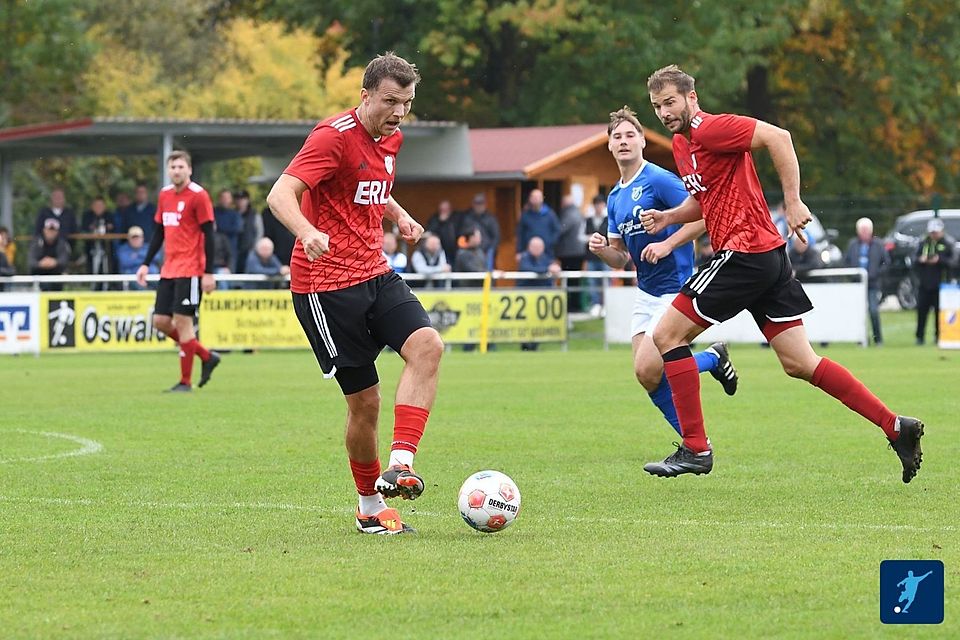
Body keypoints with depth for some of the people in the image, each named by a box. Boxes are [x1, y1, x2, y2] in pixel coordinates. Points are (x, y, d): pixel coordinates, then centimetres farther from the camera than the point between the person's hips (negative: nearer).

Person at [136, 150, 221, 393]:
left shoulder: (198, 196, -9)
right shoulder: (164, 195, 12)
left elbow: (209, 235, -11)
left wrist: (209, 273, -16)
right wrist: (146, 264, 16)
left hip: (190, 270, -8)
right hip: (169, 270, 8)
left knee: (183, 320, -8)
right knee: (161, 321, 5)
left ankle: (186, 382, 1)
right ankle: (207, 356, 20)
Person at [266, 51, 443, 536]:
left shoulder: (391, 138, 10)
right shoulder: (334, 136, -15)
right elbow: (280, 195, -26)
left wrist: (401, 216, 12)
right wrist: (307, 232, -46)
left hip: (375, 274, 7)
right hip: (326, 284, -7)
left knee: (427, 346, -19)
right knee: (364, 400, -3)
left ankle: (399, 465, -23)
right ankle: (370, 508, 14)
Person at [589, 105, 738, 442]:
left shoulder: (659, 180, -12)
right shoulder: (615, 197, 13)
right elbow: (621, 258, 17)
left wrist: (668, 244, -23)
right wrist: (601, 249, -4)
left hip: (675, 288, -8)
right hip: (645, 292, 8)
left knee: (648, 370, -16)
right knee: (647, 377, 1)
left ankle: (713, 357, 9)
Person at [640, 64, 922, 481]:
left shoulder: (710, 129, -11)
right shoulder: (681, 143, 18)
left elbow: (778, 137, -22)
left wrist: (792, 202, -23)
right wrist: (668, 217, 13)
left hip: (745, 254, -10)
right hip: (768, 259, 10)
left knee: (667, 335, -5)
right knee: (799, 363, 8)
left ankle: (695, 449, -3)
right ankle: (895, 427, 6)